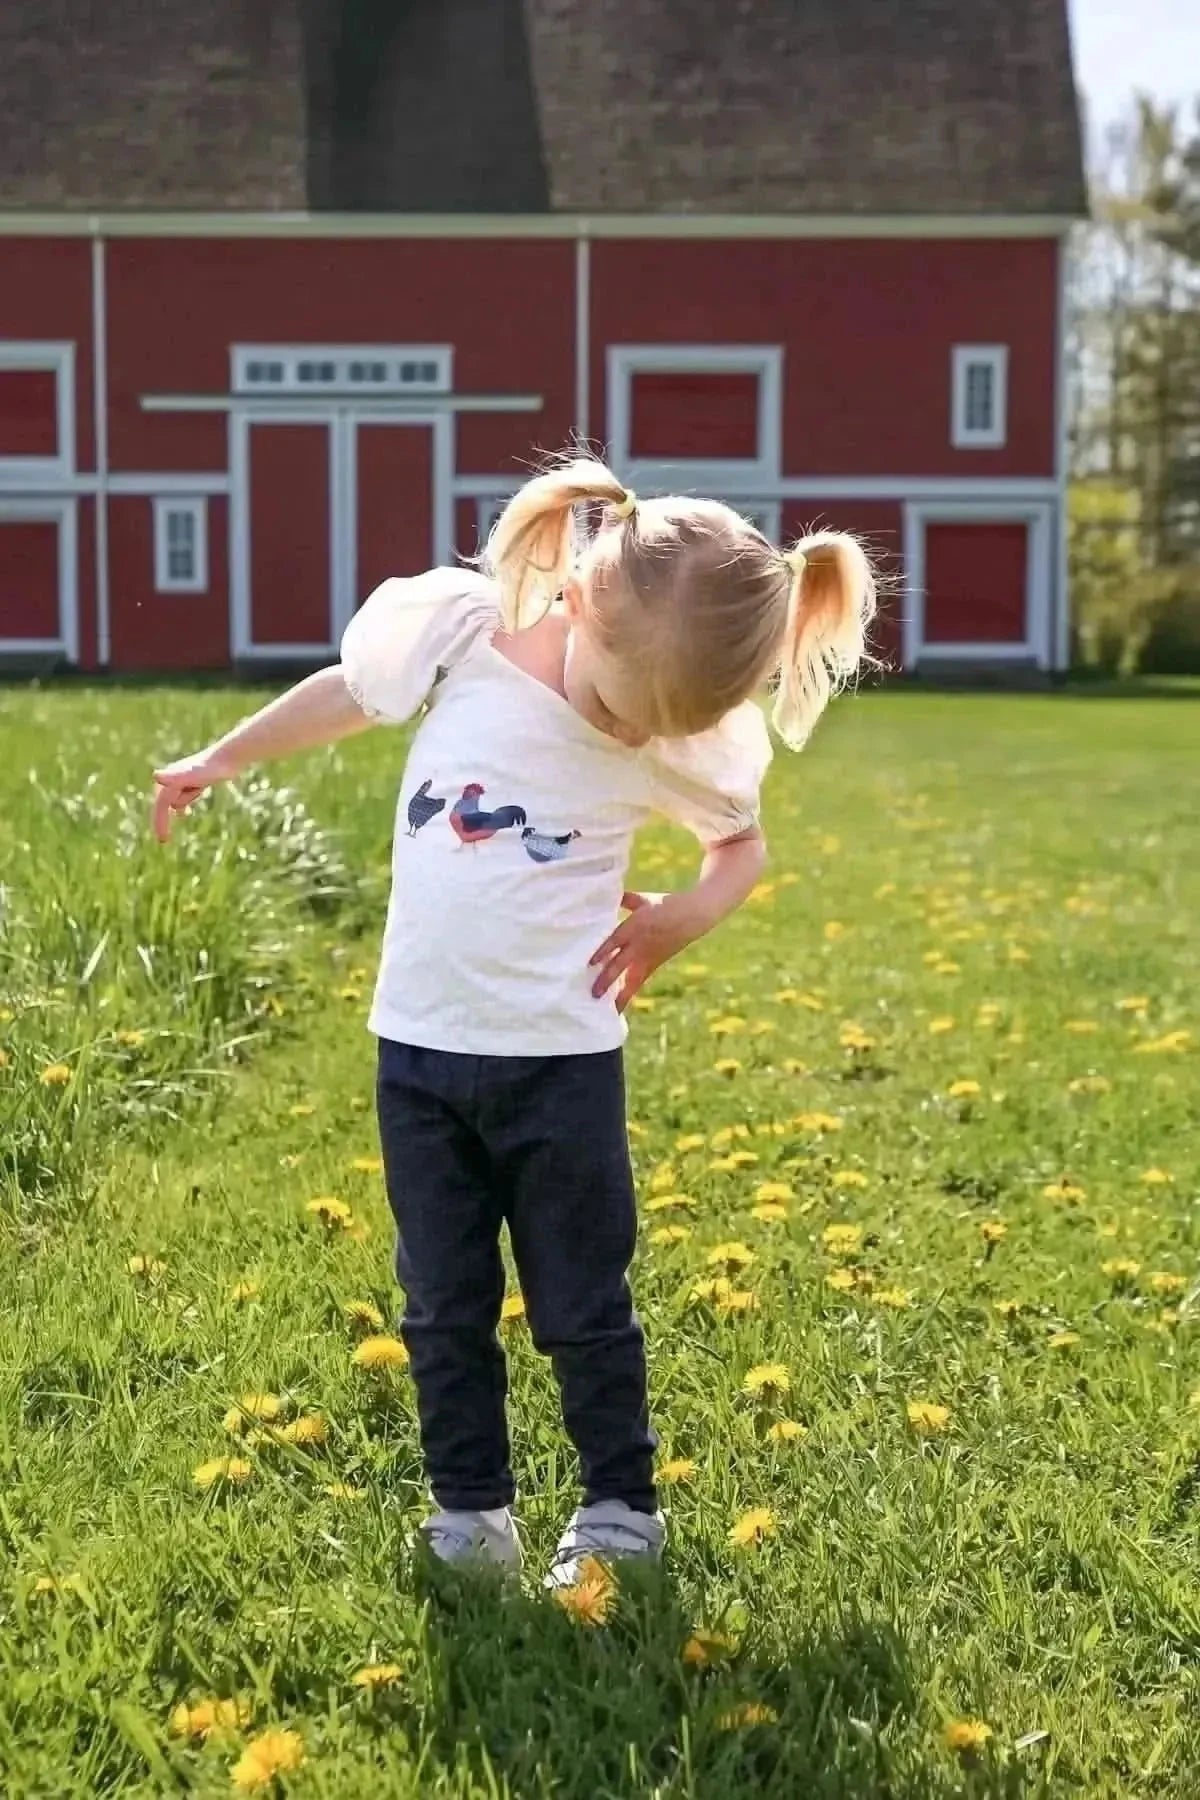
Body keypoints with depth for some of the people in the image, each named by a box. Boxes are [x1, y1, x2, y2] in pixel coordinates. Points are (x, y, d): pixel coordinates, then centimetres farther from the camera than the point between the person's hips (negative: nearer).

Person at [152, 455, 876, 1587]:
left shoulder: (690, 740, -15)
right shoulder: (454, 626, -14)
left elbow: (743, 842, 6)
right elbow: (350, 694, 7)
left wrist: (688, 918, -13)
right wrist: (220, 761, 18)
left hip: (561, 1059, -2)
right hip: (419, 1046, 2)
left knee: (583, 1312, 9)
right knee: (444, 1310, 13)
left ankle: (619, 1512, 27)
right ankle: (469, 1513, 27)